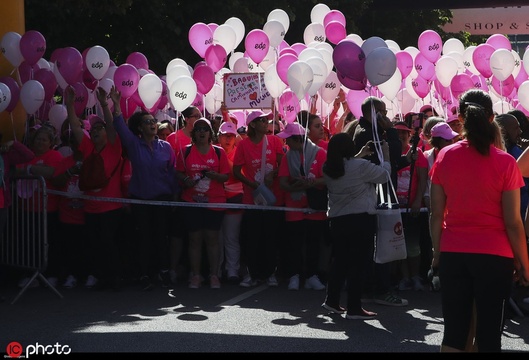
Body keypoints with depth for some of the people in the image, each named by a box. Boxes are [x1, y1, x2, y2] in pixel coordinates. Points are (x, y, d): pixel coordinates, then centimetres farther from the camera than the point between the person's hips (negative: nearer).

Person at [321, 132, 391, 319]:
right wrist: (385, 155, 10)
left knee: (339, 260, 18)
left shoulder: (328, 168, 2)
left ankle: (331, 300, 24)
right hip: (361, 219, -6)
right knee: (357, 263, -2)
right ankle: (354, 308, 0)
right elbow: (384, 175, -4)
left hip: (337, 220, 7)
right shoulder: (361, 166, -16)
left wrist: (361, 155, 27)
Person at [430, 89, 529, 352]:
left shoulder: (444, 157, -2)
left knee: (454, 331, 10)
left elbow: (436, 215, 0)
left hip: (453, 255, 3)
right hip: (494, 257, -2)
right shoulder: (505, 163, -9)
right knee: (489, 334, 5)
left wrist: (437, 253, 12)